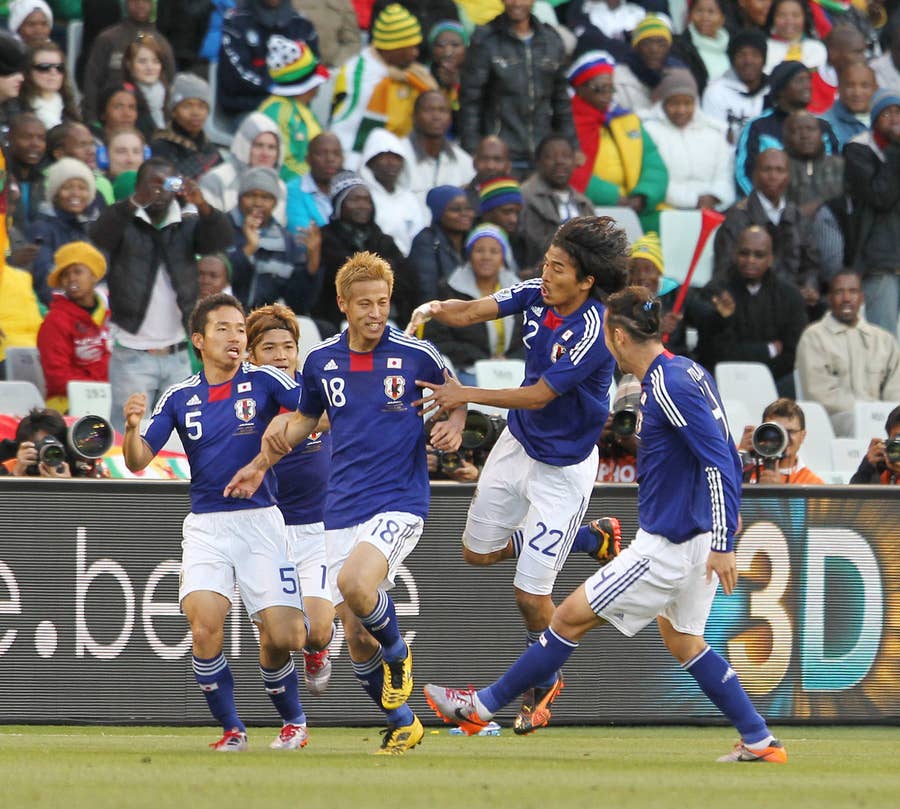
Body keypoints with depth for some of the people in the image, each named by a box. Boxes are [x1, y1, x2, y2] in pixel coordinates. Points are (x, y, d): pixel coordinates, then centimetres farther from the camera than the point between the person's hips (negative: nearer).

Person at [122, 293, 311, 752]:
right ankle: (230, 729, -2)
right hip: (205, 526, 1)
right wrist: (132, 426, -17)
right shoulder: (179, 398, 8)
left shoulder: (263, 382, 0)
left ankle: (293, 720, 21)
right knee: (204, 627, -20)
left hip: (260, 520, -1)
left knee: (279, 636, -8)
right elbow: (138, 461, 4)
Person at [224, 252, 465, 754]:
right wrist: (263, 461, 17)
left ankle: (399, 652, 0)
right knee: (355, 634, 1)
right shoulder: (321, 361, 4)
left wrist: (454, 426, -7)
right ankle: (403, 725, 21)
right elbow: (308, 417, 23)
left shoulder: (417, 356, -5)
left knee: (355, 585, -31)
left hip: (400, 502, -4)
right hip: (343, 509, 4)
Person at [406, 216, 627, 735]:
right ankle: (592, 537, 38)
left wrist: (468, 395, -27)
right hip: (518, 443, 8)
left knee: (530, 594, -3)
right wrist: (431, 310, -29)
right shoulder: (538, 294, -9)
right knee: (479, 552, 22)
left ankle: (543, 685, 25)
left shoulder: (593, 331, -30)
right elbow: (471, 312, -7)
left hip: (562, 467, -8)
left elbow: (539, 396, -27)